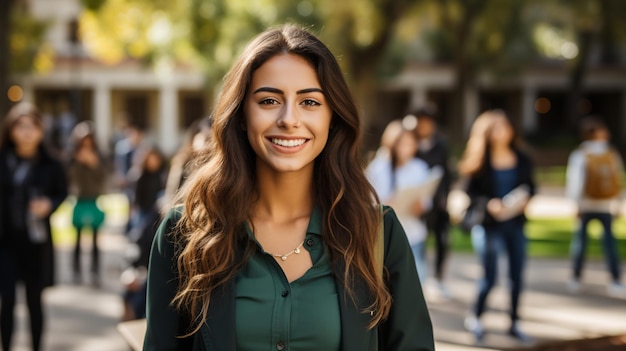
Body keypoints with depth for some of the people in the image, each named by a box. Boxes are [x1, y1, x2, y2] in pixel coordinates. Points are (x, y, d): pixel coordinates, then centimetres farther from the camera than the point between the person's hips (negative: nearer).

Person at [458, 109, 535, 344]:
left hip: (515, 222, 4)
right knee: (489, 276, -1)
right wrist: (489, 203, -20)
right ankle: (474, 318, 22)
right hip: (489, 224, -4)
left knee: (517, 275, 8)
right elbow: (472, 191, -5)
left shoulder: (521, 159, 4)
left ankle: (514, 323, 22)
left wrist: (525, 198, -9)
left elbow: (530, 185, 11)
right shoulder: (480, 161, -6)